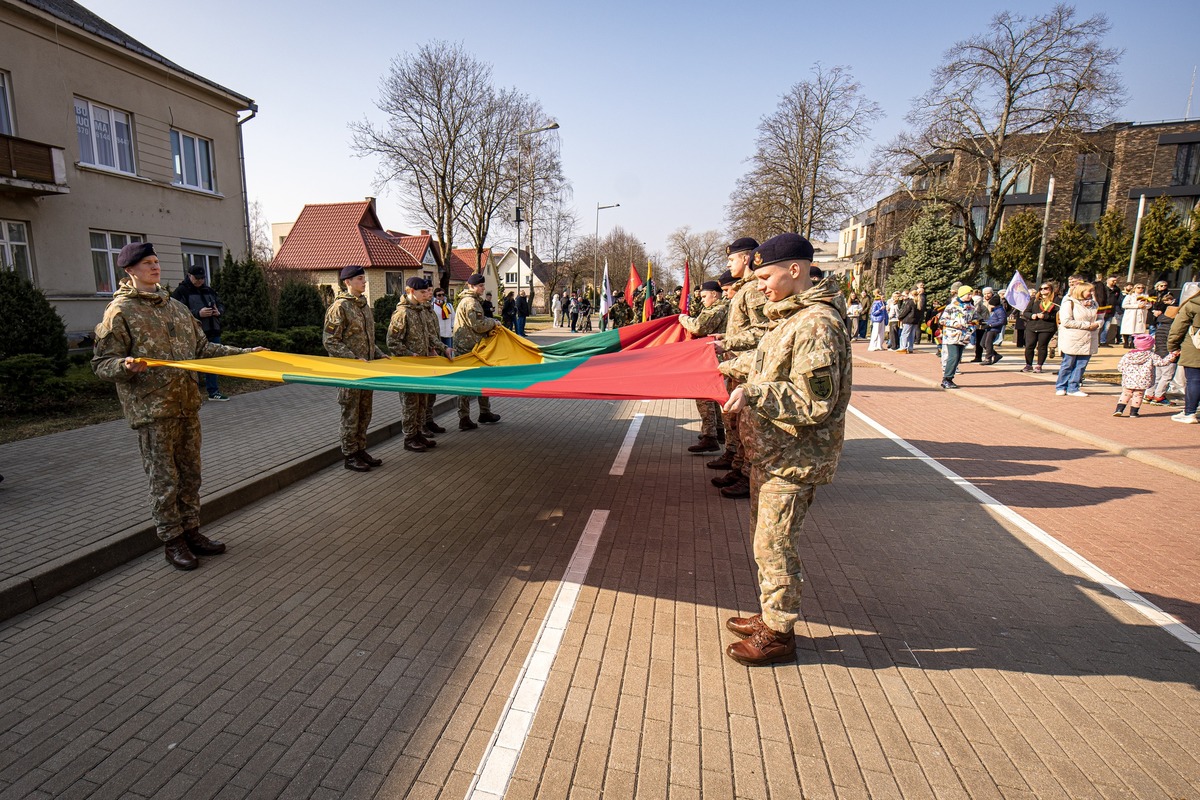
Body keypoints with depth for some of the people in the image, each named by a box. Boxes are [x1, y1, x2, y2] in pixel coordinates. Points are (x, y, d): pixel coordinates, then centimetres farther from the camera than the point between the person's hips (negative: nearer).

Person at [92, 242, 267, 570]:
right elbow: (102, 363, -6)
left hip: (187, 404, 6)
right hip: (152, 409, -6)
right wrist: (126, 366, -28)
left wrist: (244, 353, 13)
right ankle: (172, 541, 13)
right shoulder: (120, 311, -5)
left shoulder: (176, 306, 15)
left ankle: (190, 531, 24)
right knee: (164, 480, 1)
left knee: (190, 473, 12)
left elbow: (202, 348, 19)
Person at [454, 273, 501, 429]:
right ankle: (485, 413, 19)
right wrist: (493, 322, -2)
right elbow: (478, 325, -19)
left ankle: (464, 419, 8)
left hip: (462, 347, 9)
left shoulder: (464, 301, 19)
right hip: (472, 348, -9)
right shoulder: (471, 302, -14)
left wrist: (488, 330, 2)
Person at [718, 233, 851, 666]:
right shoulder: (789, 315, 10)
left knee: (774, 544, 1)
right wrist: (729, 368, 27)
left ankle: (779, 634, 19)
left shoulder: (817, 324, -22)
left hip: (794, 458, -10)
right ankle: (770, 615, 36)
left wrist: (753, 395, -28)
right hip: (770, 451, 10)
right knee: (764, 537, 20)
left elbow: (814, 402, -26)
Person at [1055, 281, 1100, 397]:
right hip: (1072, 341, -6)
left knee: (1081, 365, 3)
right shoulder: (1069, 303, -7)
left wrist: (1097, 324, -1)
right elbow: (1066, 321, -17)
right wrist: (1087, 325, -16)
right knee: (1067, 364, 2)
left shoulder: (1092, 303, 14)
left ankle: (1073, 388, 10)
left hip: (1087, 341, 6)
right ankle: (1061, 387, 13)